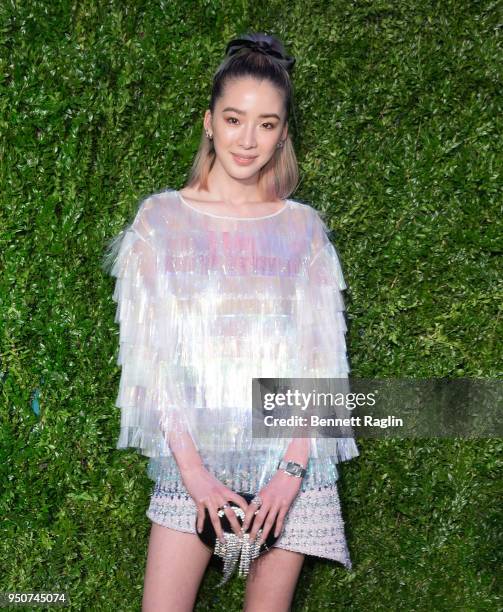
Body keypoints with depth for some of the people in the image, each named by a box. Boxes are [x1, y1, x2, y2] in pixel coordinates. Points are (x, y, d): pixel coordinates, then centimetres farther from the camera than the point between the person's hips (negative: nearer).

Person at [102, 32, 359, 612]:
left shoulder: (304, 228, 4)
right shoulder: (161, 217, 1)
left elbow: (320, 359, 1)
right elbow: (148, 353, -3)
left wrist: (293, 470, -9)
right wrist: (192, 469, -10)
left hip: (289, 454, 1)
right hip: (191, 452, 0)